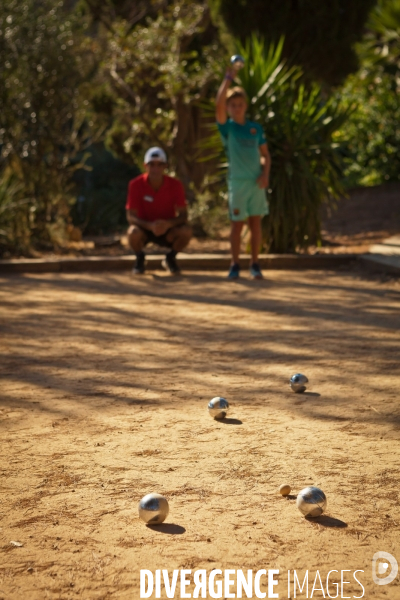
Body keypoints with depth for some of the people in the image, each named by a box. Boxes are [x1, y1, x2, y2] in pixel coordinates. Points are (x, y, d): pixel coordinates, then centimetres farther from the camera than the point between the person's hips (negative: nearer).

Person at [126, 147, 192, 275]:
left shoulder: (175, 185, -13)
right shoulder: (136, 185, -16)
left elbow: (183, 215, -14)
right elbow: (131, 216, -18)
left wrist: (168, 223, -37)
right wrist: (150, 225, -37)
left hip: (167, 230, 1)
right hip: (145, 227, -1)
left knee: (186, 231, -30)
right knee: (133, 232, -36)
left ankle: (170, 258, 3)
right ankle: (139, 258, 0)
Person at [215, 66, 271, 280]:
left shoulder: (256, 128, 9)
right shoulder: (227, 127, -1)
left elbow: (265, 154, 13)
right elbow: (219, 104, -17)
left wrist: (265, 174, -3)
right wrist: (228, 79, -21)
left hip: (256, 182, 3)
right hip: (237, 182, -3)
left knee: (256, 223, 5)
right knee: (237, 224, 0)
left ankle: (255, 265, 12)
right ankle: (235, 265, 8)